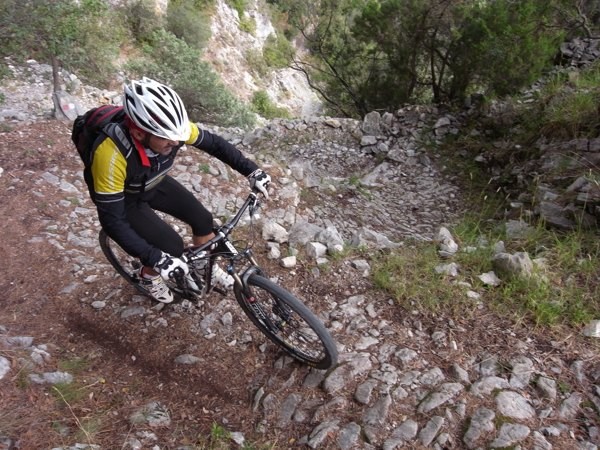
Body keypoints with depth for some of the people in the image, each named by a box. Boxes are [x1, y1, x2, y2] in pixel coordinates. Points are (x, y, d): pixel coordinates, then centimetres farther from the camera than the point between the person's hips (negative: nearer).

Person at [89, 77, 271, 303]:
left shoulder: (169, 127, -29)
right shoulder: (111, 155, -42)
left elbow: (214, 143, -13)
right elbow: (112, 221, -35)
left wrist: (251, 170, -22)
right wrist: (156, 258, -39)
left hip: (155, 184, 5)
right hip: (124, 199, -4)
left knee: (203, 219, -3)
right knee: (172, 248, -15)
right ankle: (148, 275, 19)